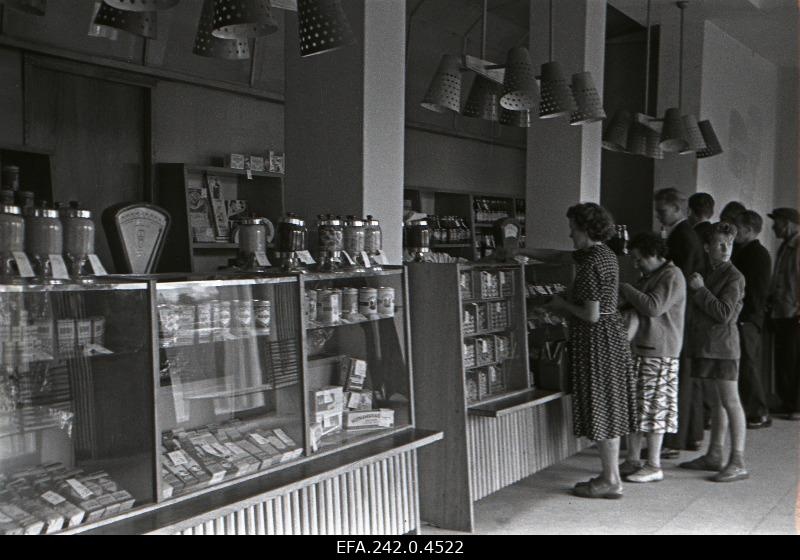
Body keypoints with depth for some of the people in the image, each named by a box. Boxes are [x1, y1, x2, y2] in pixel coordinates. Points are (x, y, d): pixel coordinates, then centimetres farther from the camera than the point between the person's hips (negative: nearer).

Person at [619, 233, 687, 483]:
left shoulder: (672, 276, -11)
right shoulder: (649, 277, 20)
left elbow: (654, 307, -22)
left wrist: (623, 288, -16)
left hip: (659, 353, -9)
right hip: (639, 349, 9)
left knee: (653, 407, -4)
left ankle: (654, 466, 4)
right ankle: (632, 460, 18)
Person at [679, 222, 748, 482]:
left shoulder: (734, 277, -10)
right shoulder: (708, 273, 14)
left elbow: (725, 313, -19)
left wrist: (700, 289, -15)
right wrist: (696, 289, 8)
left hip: (723, 345, -8)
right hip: (707, 344, 8)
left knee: (730, 401, -6)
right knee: (718, 400, 15)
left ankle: (738, 463, -2)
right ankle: (714, 455, 23)